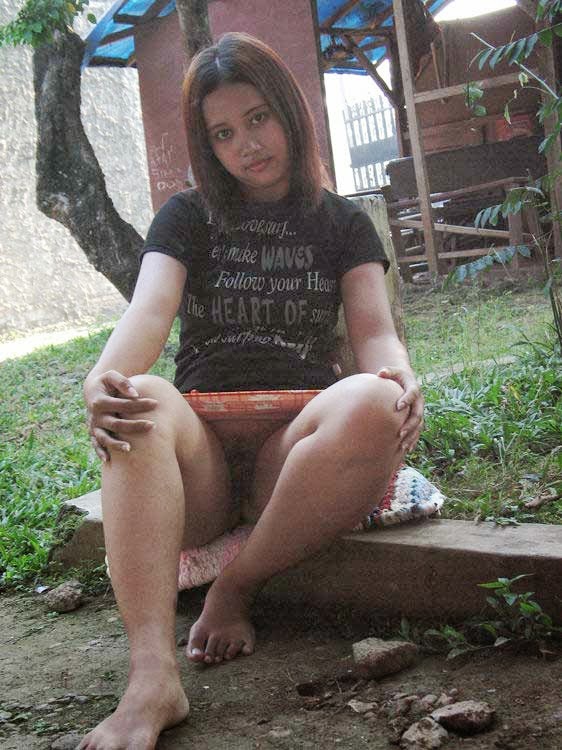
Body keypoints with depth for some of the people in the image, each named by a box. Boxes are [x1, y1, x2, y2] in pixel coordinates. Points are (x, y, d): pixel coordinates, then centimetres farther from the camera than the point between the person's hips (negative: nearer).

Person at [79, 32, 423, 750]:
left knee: (372, 406, -34)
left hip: (298, 444, 0)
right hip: (199, 450, 0)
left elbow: (374, 329, 4)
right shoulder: (187, 218, 15)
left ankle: (234, 589, -20)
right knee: (141, 407, -35)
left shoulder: (342, 224, 17)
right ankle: (152, 681, -47)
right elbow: (149, 310, -4)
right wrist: (104, 380, -29)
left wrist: (399, 380, -23)